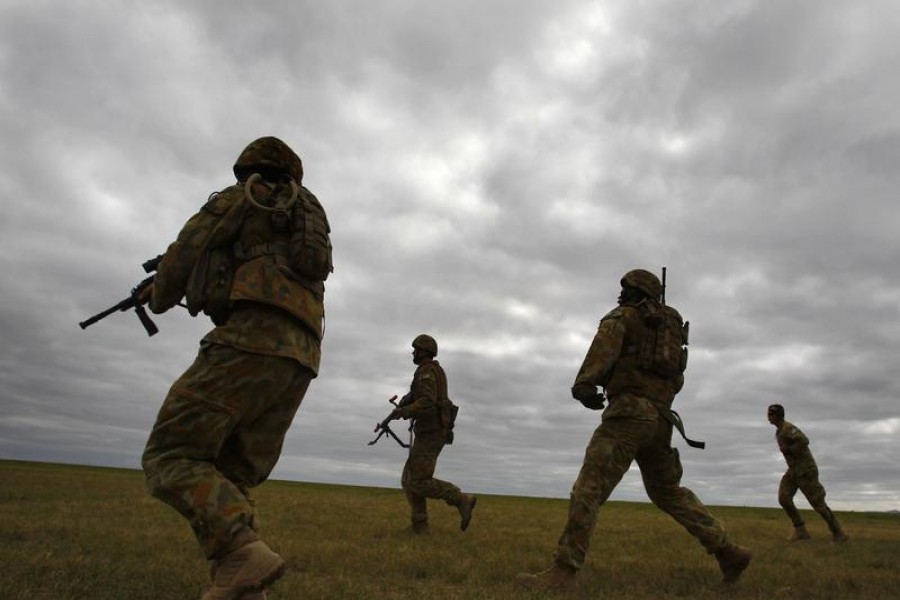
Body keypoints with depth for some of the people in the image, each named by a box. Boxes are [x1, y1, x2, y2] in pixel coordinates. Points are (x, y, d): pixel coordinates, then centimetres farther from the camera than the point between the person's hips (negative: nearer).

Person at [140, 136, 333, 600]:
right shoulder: (310, 219, 33)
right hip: (301, 358, 7)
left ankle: (245, 553, -24)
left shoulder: (241, 196, 14)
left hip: (253, 342, -7)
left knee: (169, 458, -6)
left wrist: (160, 297, 31)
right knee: (228, 482, 11)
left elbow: (184, 256, 9)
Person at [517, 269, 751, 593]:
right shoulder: (671, 327, 27)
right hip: (659, 420, 8)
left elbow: (605, 344, -17)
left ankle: (563, 572, -18)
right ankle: (728, 552, 24)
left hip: (628, 413, -8)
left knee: (589, 487, -13)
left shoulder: (620, 316, 5)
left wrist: (584, 384, -27)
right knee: (668, 493, 25)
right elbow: (676, 382, 34)